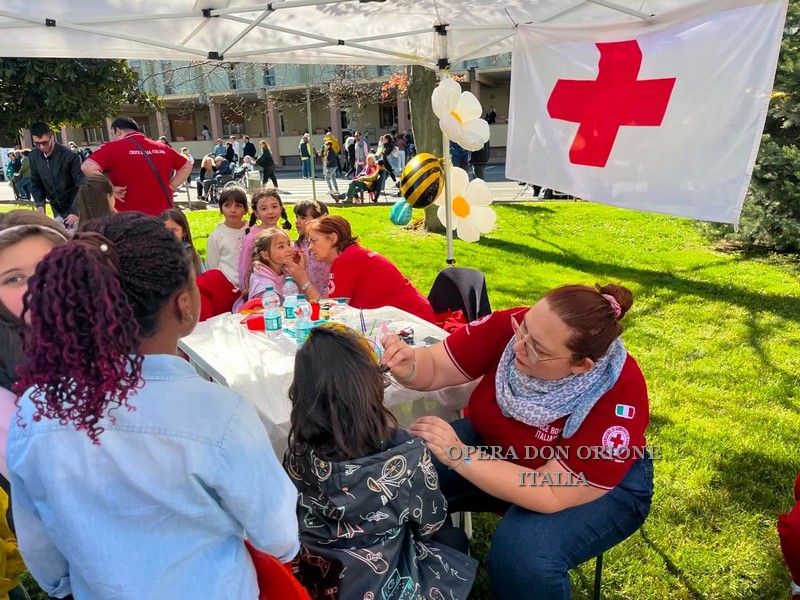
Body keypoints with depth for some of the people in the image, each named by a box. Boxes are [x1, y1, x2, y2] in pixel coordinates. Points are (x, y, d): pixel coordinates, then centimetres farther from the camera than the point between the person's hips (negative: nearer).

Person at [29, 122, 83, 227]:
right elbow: (36, 184, 8)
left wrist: (76, 212, -27)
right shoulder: (34, 156, -2)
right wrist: (40, 204, -10)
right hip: (57, 209, 5)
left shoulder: (69, 156, -19)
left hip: (74, 207, -5)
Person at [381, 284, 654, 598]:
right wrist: (407, 367, -39)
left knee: (524, 555, -33)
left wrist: (461, 458, -40)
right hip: (498, 446, 4)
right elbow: (435, 367, -16)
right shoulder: (510, 327, -24)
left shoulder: (618, 398, -33)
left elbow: (551, 494, -32)